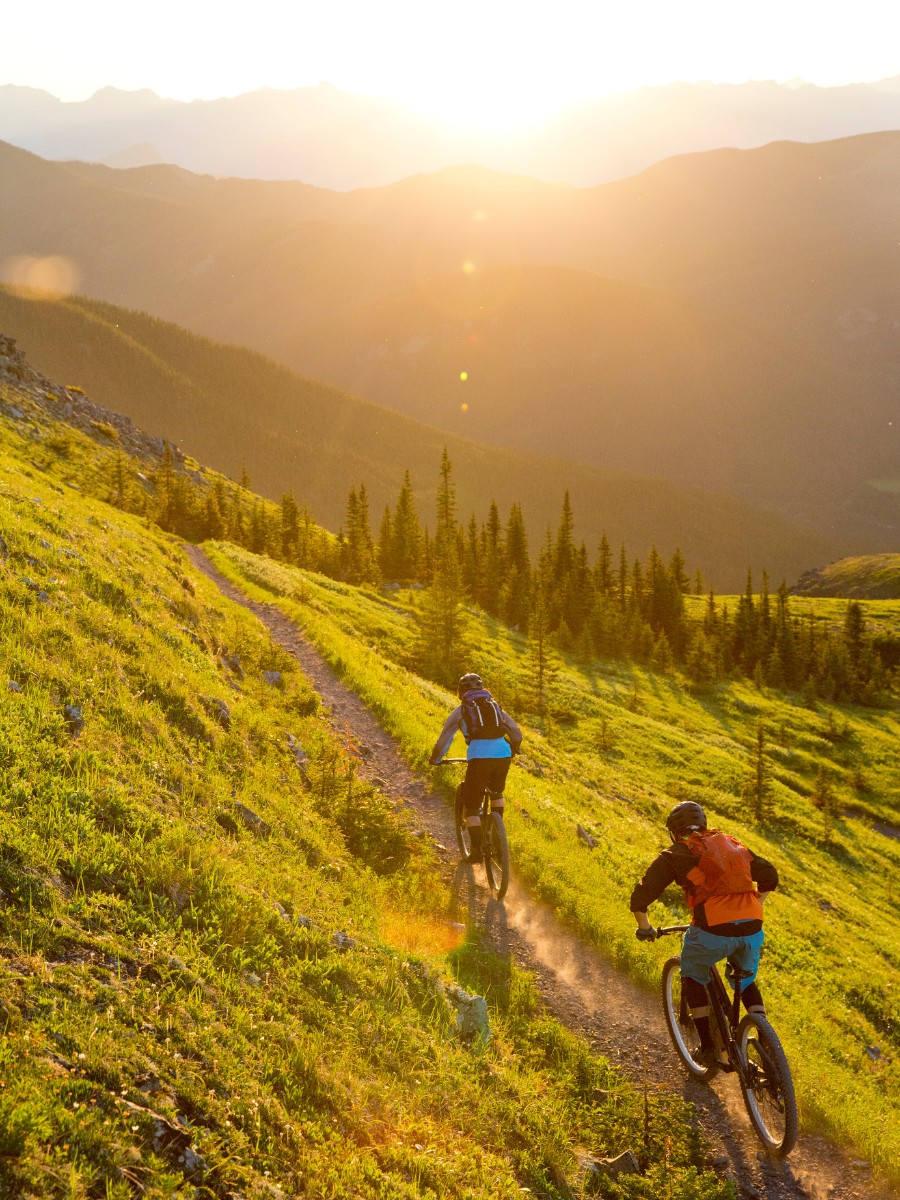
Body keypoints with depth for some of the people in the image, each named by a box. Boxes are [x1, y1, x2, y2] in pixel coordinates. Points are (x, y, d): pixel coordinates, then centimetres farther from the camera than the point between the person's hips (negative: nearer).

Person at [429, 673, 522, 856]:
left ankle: (476, 849, 1)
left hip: (479, 757, -4)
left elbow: (444, 739, 13)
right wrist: (512, 752, 44)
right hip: (502, 755, 4)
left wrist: (435, 759, 30)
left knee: (471, 805, 9)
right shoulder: (495, 705, 24)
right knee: (496, 792, 34)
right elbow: (517, 733, 25)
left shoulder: (461, 710, 14)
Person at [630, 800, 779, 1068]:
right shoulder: (732, 844, 25)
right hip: (752, 930, 4)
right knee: (747, 982, 31)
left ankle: (708, 1049, 19)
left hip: (713, 929, -4)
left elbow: (640, 899, 9)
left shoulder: (674, 855, 12)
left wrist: (645, 929, 27)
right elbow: (770, 877, 27)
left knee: (693, 976, 25)